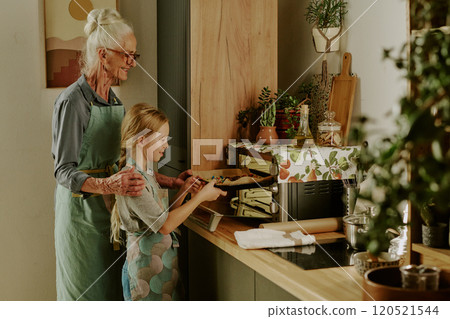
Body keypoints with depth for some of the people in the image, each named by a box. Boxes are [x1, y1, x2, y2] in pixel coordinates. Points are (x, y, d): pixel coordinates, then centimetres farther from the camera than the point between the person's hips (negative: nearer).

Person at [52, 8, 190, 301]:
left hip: (112, 210, 7)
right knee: (86, 295, 3)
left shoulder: (114, 101, 11)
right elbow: (64, 171, -18)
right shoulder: (73, 101, -15)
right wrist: (107, 185, -35)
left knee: (114, 289, 10)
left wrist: (170, 182, 6)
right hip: (83, 213, -7)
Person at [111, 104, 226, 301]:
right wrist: (200, 196, -16)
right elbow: (164, 225, -23)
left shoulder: (146, 173, 12)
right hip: (149, 261, -10)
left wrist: (184, 190, 2)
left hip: (165, 254, 10)